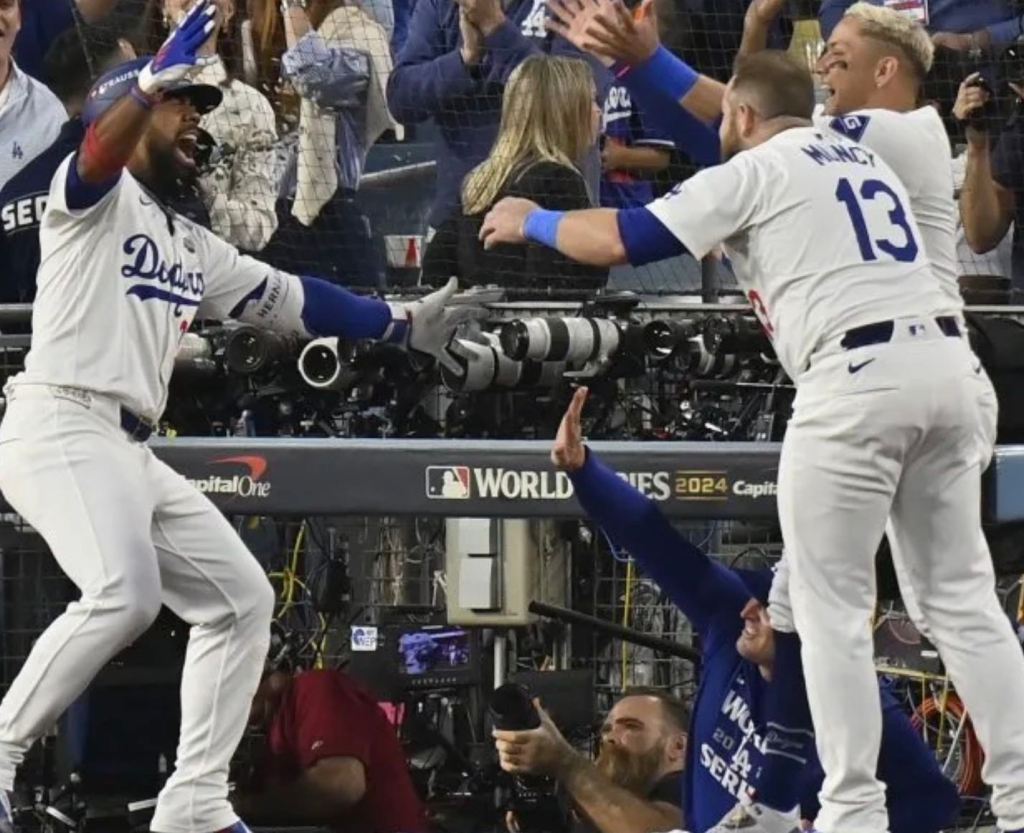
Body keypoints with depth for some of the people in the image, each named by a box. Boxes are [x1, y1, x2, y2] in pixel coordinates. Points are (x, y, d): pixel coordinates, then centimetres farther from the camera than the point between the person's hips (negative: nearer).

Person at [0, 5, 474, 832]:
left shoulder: (188, 244, 25)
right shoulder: (97, 195, 0)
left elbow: (286, 298, 27)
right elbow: (102, 146, -24)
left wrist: (404, 324, 22)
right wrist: (158, 78, -43)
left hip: (132, 452, 10)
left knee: (241, 599, 10)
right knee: (124, 594, -30)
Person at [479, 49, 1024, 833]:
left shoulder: (756, 172, 5)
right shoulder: (864, 159, 25)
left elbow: (621, 240, 2)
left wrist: (532, 222, 20)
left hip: (858, 378, -7)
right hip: (951, 365, 7)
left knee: (833, 608, 1)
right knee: (961, 595, 11)